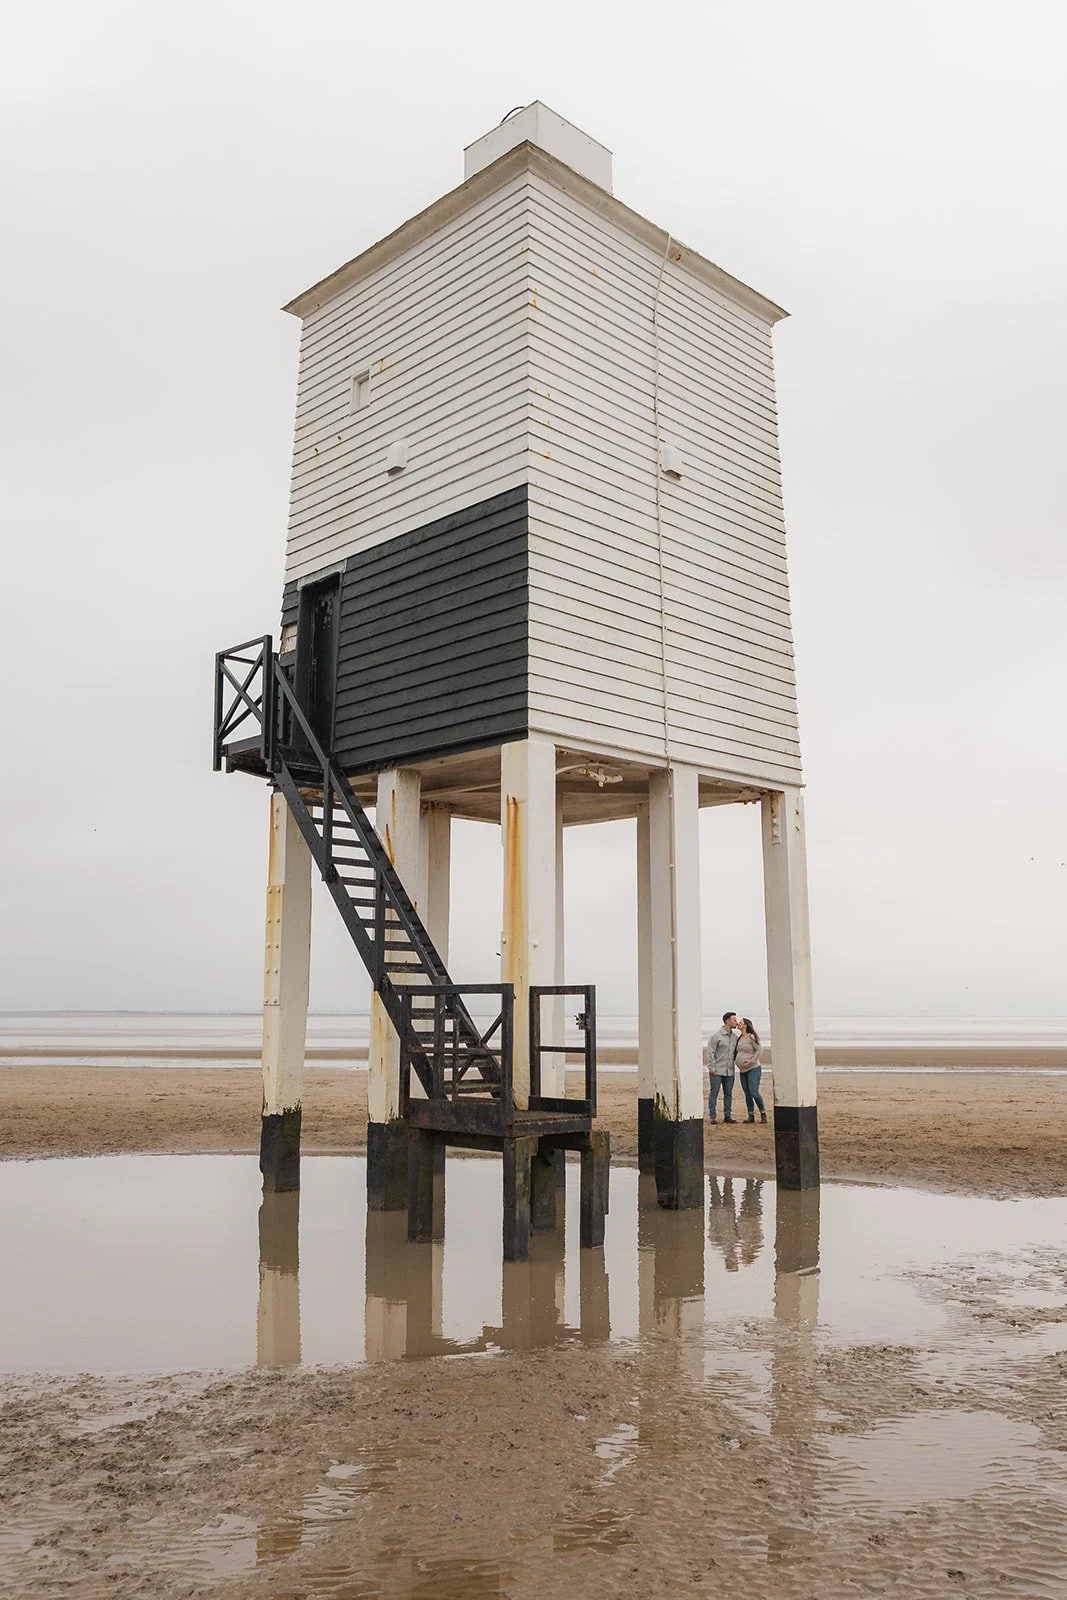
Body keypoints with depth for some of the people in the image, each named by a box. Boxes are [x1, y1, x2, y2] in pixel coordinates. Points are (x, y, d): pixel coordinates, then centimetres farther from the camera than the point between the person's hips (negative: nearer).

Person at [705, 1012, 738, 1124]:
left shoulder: (735, 1037, 11)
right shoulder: (716, 1036, -7)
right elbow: (710, 1052, -8)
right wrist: (712, 1068, -12)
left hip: (729, 1071, 6)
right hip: (717, 1071, -6)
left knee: (728, 1093, 8)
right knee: (714, 1093, -2)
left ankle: (727, 1116, 15)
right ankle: (713, 1116, 1)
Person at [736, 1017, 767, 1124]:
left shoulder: (752, 1037, -10)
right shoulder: (740, 1038, 13)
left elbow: (758, 1050, -14)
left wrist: (751, 1061, -21)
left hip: (754, 1069, -8)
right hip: (743, 1071, 8)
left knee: (754, 1093, -13)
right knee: (747, 1094, 5)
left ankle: (763, 1113, 2)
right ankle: (751, 1116, 9)